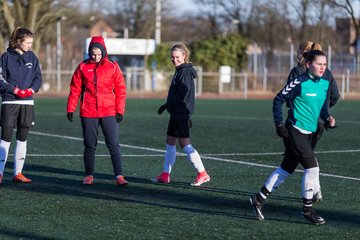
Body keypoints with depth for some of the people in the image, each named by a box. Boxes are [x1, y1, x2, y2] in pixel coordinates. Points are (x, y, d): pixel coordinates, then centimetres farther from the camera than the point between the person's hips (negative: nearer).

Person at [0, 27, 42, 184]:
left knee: (22, 138, 6)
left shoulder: (32, 57, 7)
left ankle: (18, 173, 11)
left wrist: (31, 89, -9)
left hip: (27, 103, 4)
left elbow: (38, 78, 9)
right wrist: (16, 90, -15)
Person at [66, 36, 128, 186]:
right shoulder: (83, 67, 4)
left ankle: (119, 176, -8)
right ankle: (89, 175, 18)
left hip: (109, 112, -1)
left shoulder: (112, 67, 2)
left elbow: (120, 89, 3)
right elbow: (75, 89, 7)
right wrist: (71, 109, 3)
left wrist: (120, 110, -2)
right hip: (88, 113, 1)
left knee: (114, 145, -6)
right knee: (89, 145, 8)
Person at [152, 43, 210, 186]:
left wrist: (167, 105, -15)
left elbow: (183, 94, -21)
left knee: (184, 143, -10)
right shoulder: (180, 71, 17)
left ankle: (202, 174, -8)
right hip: (177, 113, 10)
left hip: (181, 112, -10)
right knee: (170, 142, 12)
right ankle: (165, 175, 17)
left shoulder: (185, 72, -13)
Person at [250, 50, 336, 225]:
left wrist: (327, 119, -2)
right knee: (312, 167, -11)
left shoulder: (325, 84, 7)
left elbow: (323, 106, 18)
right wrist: (279, 124, -12)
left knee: (287, 168, 13)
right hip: (294, 131, -8)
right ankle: (307, 209, 2)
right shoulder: (300, 83, -14)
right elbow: (278, 100, -8)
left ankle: (259, 199, 25)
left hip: (308, 132, 8)